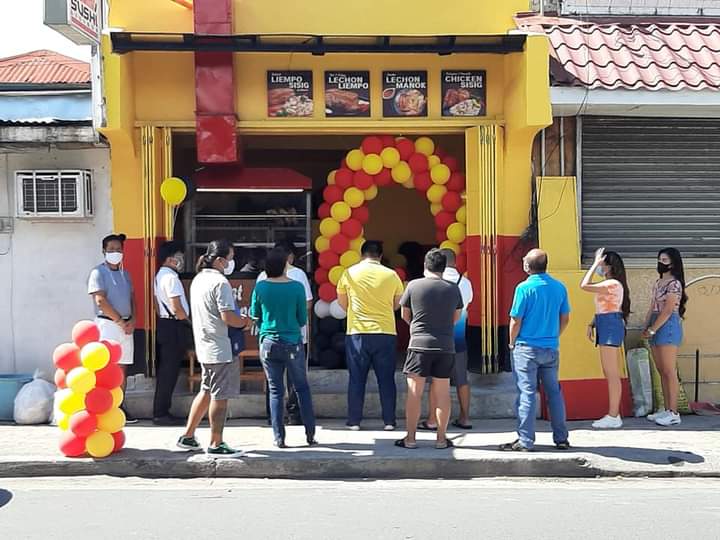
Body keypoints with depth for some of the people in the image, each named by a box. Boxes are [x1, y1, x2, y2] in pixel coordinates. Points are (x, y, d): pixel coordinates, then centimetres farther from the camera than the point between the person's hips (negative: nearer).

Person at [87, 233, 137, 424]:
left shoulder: (124, 273, 17)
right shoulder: (98, 272, -5)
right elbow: (101, 301, -13)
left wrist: (132, 320, 0)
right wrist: (120, 321, -12)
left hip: (126, 326, 7)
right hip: (108, 324, -7)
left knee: (122, 368, 8)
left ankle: (120, 407, 14)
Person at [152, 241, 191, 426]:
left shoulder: (160, 275, 15)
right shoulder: (171, 277, -15)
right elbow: (176, 308, -20)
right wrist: (189, 323, -5)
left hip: (164, 325, 10)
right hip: (174, 327, -10)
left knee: (165, 371, 13)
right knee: (169, 371, -4)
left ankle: (160, 412, 18)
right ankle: (161, 413, 1)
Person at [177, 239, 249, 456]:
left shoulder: (198, 280, 12)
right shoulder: (220, 282, -18)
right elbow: (228, 317, -23)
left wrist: (237, 319, 14)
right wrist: (243, 322, -4)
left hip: (204, 346, 9)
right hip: (221, 349, -9)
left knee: (206, 391, 20)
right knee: (220, 396, 0)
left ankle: (188, 436, 24)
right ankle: (216, 445, 7)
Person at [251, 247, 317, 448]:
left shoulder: (260, 287, -5)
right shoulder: (296, 287, -10)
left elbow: (254, 317, 6)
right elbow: (303, 320, -2)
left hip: (269, 344, 1)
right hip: (293, 343, -1)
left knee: (275, 391, 9)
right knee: (302, 388, 12)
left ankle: (279, 438, 10)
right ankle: (310, 434, 13)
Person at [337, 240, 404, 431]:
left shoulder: (349, 273, -1)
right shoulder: (391, 275, 0)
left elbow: (342, 303, 9)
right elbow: (397, 305, 10)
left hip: (357, 333, 0)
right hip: (386, 333, 0)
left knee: (356, 379, 8)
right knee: (386, 379, 8)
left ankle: (354, 421, 11)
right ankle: (389, 421, 11)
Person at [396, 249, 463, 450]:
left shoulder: (414, 285, -4)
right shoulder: (453, 289, 3)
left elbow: (405, 315, 7)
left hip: (419, 344, -2)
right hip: (446, 346, 2)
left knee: (414, 393, 4)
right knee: (442, 394, 8)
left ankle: (410, 438, 7)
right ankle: (441, 438, 13)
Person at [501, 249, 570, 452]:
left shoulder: (524, 288, -13)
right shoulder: (559, 287, 3)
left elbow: (515, 321, -12)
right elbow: (565, 318, 10)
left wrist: (512, 342, 4)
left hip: (527, 348, -5)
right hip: (551, 348, 5)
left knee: (527, 393, -1)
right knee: (554, 392, 14)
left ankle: (525, 441, 1)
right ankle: (561, 438, 20)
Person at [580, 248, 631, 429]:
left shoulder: (612, 284, -14)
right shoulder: (609, 285, 19)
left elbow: (584, 286, -19)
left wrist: (595, 263, -13)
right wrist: (592, 324, 9)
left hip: (610, 326, -11)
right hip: (606, 327, 11)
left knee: (612, 374, -8)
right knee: (611, 374, 12)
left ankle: (613, 417, -5)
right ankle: (614, 414, 16)